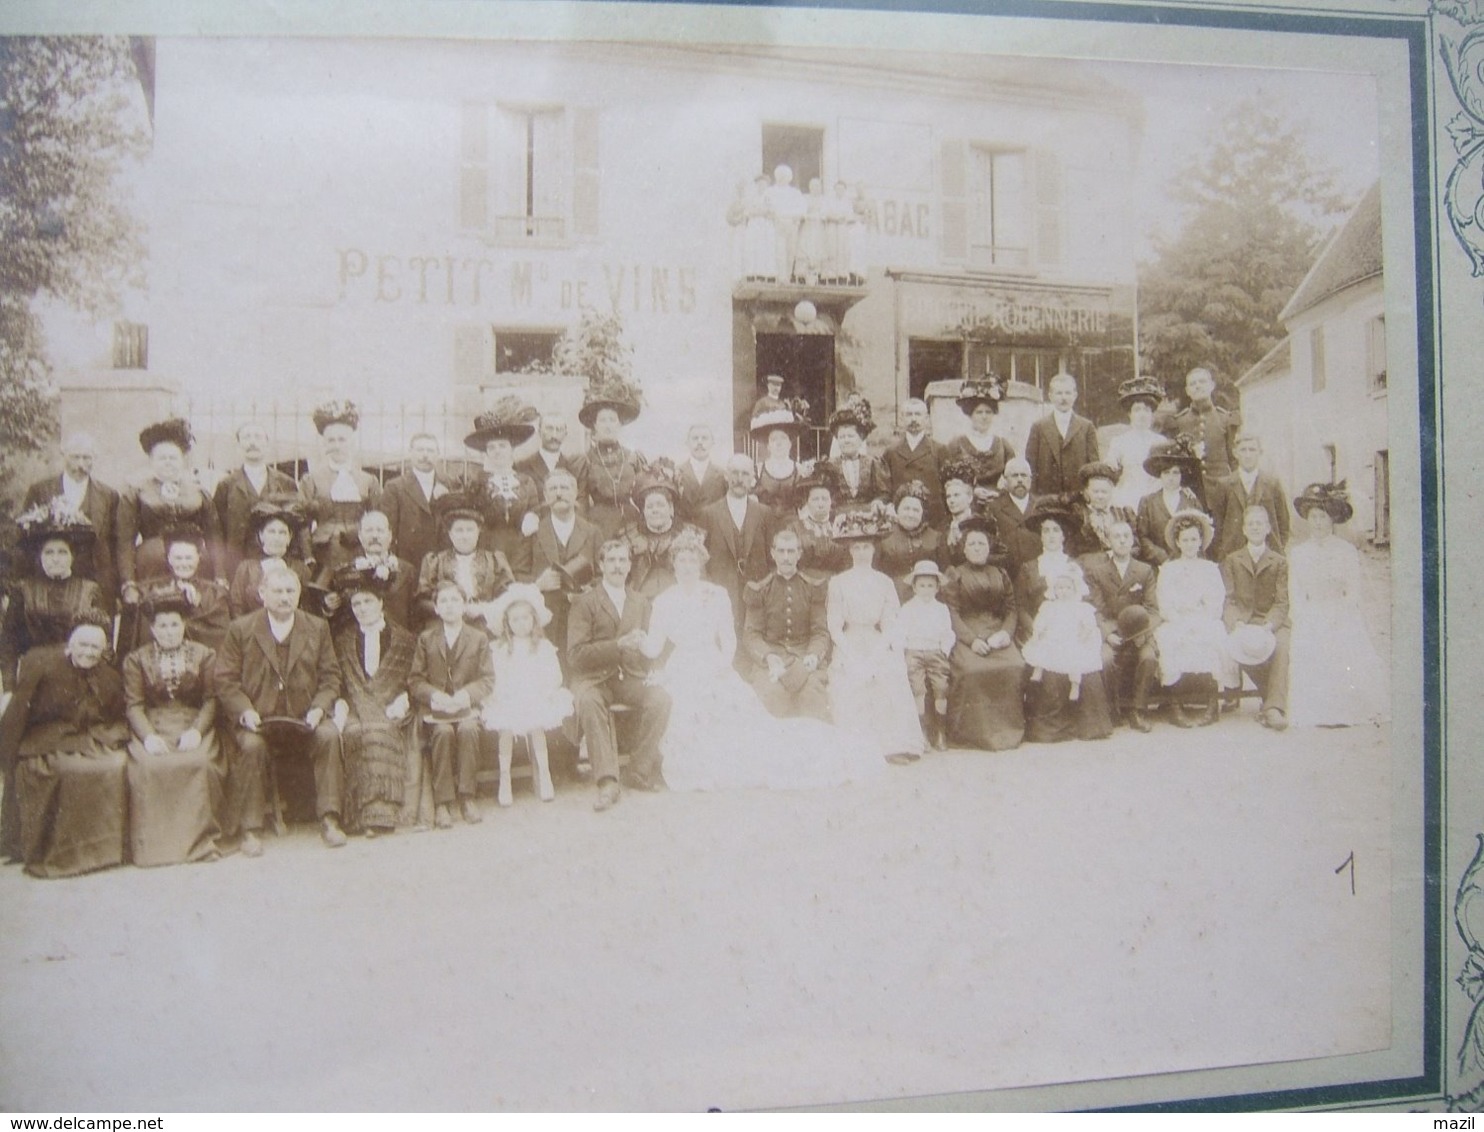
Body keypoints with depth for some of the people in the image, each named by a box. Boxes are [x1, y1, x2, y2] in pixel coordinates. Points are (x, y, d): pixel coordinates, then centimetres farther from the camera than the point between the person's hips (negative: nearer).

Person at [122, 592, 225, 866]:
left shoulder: (203, 655, 13)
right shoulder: (136, 660, 14)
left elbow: (211, 699, 5)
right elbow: (133, 705, 3)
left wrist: (197, 731, -13)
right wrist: (148, 736, -15)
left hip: (194, 728, 0)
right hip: (152, 730, 0)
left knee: (200, 763, -32)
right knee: (148, 768, -31)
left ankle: (200, 838, -23)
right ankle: (154, 842, -22)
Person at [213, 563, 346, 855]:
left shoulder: (317, 628, 11)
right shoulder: (240, 630, 5)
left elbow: (330, 677, 9)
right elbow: (224, 679, 1)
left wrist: (319, 708, -10)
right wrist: (245, 711, -16)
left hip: (304, 719, 2)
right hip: (257, 719, -1)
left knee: (329, 735, -27)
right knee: (251, 745, -31)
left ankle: (329, 819, -18)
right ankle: (250, 829, -18)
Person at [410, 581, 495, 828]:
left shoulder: (479, 639, 12)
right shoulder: (426, 639, 13)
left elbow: (488, 680, 5)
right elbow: (415, 680, 6)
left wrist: (467, 694, -15)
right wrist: (435, 696, -14)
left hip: (467, 706, 0)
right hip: (435, 708, 0)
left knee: (468, 729, -34)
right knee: (443, 731, -32)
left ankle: (466, 796, -26)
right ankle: (442, 802, -29)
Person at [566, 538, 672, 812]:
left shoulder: (641, 603, 19)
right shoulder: (585, 603, 3)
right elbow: (575, 655, -6)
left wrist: (641, 645, -5)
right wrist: (618, 645, -18)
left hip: (631, 677, 3)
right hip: (595, 678, -3)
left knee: (661, 699, -28)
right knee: (588, 701, -37)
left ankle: (641, 771, -12)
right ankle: (607, 782, -35)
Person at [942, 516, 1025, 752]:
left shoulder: (1000, 575, 19)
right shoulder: (955, 575, 8)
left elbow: (1011, 608, 14)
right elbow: (951, 613, -2)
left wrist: (1006, 632, -7)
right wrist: (972, 639, -15)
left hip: (998, 636, 3)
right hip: (966, 637, -3)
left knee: (1014, 667, -27)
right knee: (973, 669, -33)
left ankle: (1007, 728, -13)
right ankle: (974, 732, -20)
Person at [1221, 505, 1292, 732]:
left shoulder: (1280, 562, 13)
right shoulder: (1231, 561, 15)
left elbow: (1282, 602, 2)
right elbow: (1228, 600, 4)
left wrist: (1267, 627, -18)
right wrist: (1238, 624, -16)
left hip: (1272, 622, 0)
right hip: (1242, 621, 0)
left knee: (1281, 647, -33)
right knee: (1240, 648, -33)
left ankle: (1274, 708, -36)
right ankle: (1273, 697, -17)